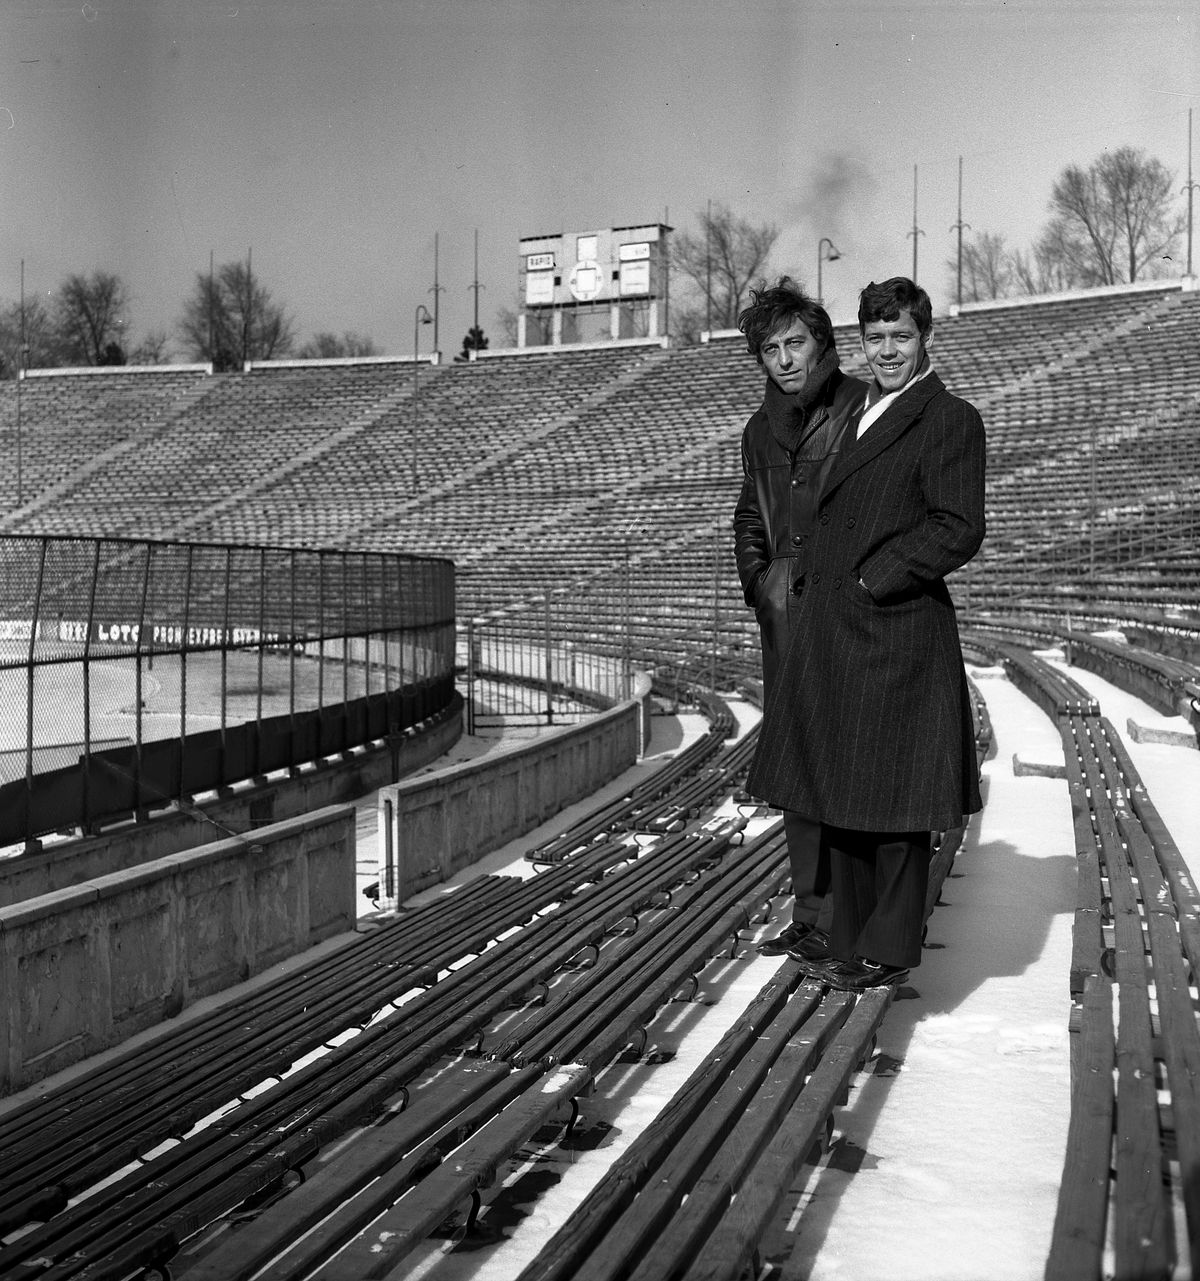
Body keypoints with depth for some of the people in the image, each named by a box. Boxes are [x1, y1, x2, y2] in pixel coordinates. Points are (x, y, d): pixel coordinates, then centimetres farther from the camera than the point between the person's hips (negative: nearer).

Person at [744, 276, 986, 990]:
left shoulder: (950, 420, -7)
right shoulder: (861, 413, 19)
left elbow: (959, 530, -15)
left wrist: (870, 581, -14)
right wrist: (810, 576, 11)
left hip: (893, 636, -8)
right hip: (833, 635, 9)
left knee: (890, 797, 0)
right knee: (842, 798, 13)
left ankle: (888, 951, 11)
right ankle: (850, 939, 24)